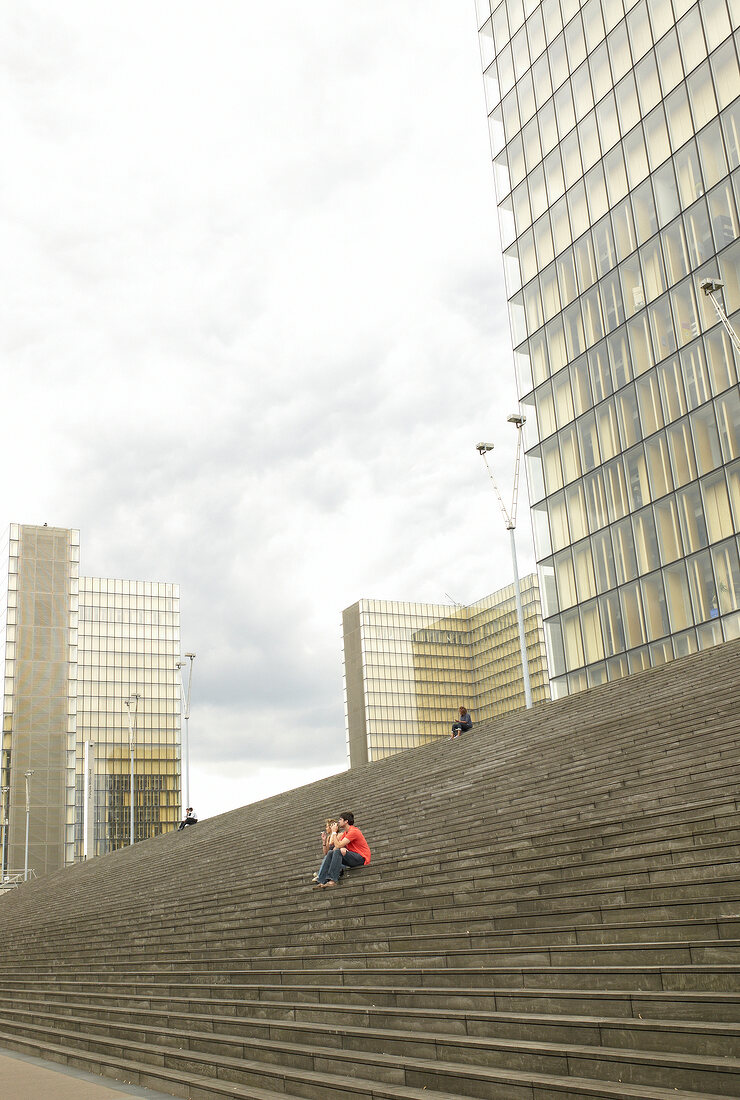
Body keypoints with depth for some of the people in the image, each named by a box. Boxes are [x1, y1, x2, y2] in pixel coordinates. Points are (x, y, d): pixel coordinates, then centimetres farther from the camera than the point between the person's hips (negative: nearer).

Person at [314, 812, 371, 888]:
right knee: (330, 853, 0)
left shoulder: (353, 831, -15)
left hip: (362, 858, -9)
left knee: (338, 851, -26)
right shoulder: (345, 833, 17)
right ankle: (321, 881, -12)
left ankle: (333, 880, -30)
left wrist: (334, 832, -10)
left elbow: (338, 845, -20)